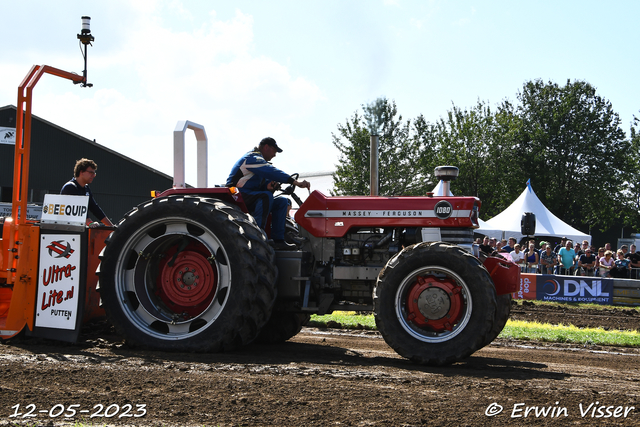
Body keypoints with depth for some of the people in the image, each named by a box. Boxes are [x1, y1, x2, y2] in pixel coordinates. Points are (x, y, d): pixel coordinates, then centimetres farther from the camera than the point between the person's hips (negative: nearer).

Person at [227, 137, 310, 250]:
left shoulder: (258, 159, 22)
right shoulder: (253, 158, -12)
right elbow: (271, 172, -27)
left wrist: (269, 186, -7)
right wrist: (295, 182, -35)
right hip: (237, 195, -10)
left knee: (282, 202, 0)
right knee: (266, 196, -34)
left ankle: (278, 241, -10)